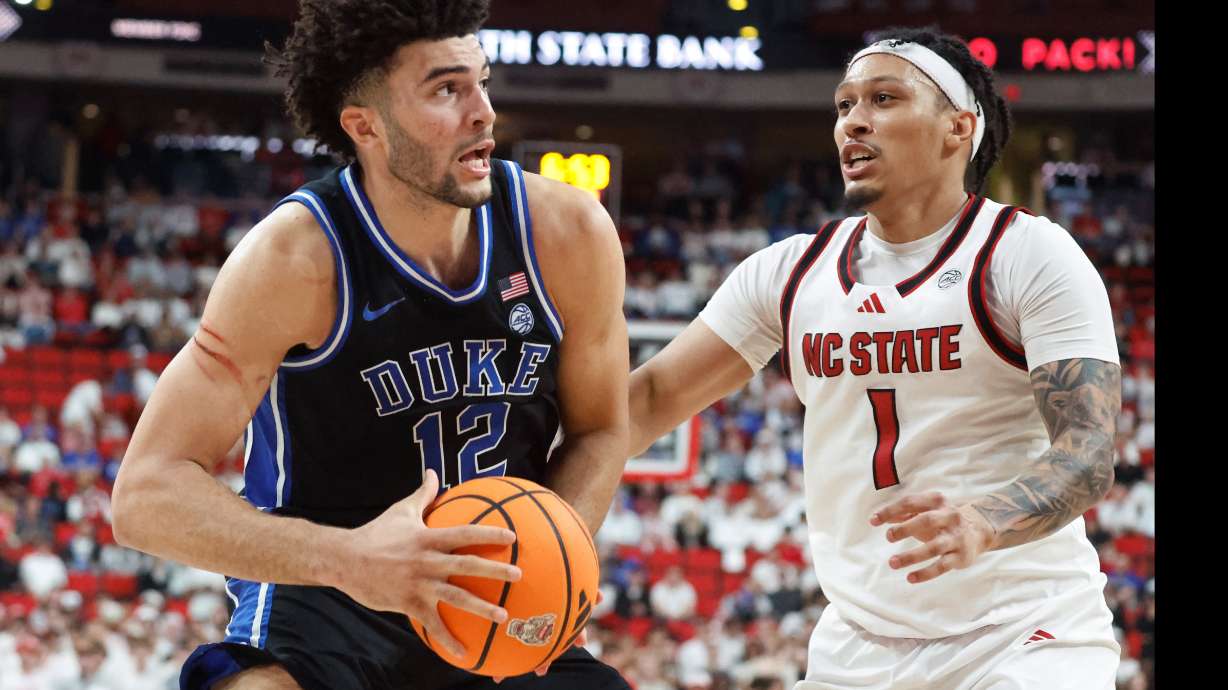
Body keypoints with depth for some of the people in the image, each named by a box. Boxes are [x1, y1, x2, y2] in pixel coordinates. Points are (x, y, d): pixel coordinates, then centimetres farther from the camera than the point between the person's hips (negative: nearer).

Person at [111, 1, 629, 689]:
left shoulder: (567, 234, -8)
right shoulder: (296, 257, -20)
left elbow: (599, 431, 8)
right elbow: (148, 493, -23)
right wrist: (347, 559, -37)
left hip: (500, 610, 5)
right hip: (320, 602, -5)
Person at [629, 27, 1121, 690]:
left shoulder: (1032, 254, -6)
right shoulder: (790, 270, 9)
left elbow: (1088, 458, -17)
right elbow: (653, 395, 10)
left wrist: (981, 523, -37)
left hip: (1024, 635, -5)